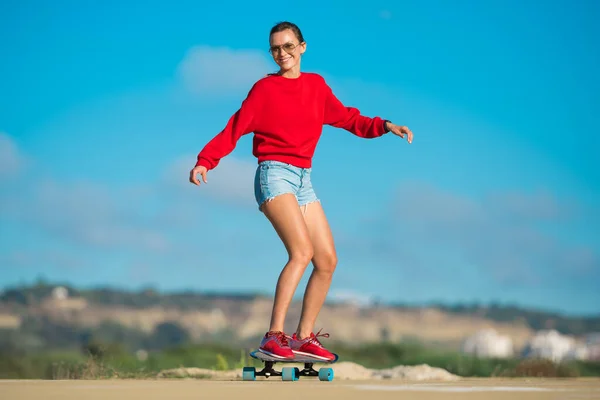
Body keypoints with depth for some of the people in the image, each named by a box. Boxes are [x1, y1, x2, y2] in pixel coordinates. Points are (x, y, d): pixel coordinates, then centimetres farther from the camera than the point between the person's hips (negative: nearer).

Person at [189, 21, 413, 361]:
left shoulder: (316, 85, 13)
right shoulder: (264, 88, 0)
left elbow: (347, 118, 21)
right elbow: (234, 129, -5)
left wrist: (384, 126, 9)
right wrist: (205, 162, -16)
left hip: (303, 180, 6)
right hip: (274, 174, -6)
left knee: (328, 260, 2)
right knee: (302, 251, -23)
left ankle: (304, 338, 11)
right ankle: (274, 336, -23)